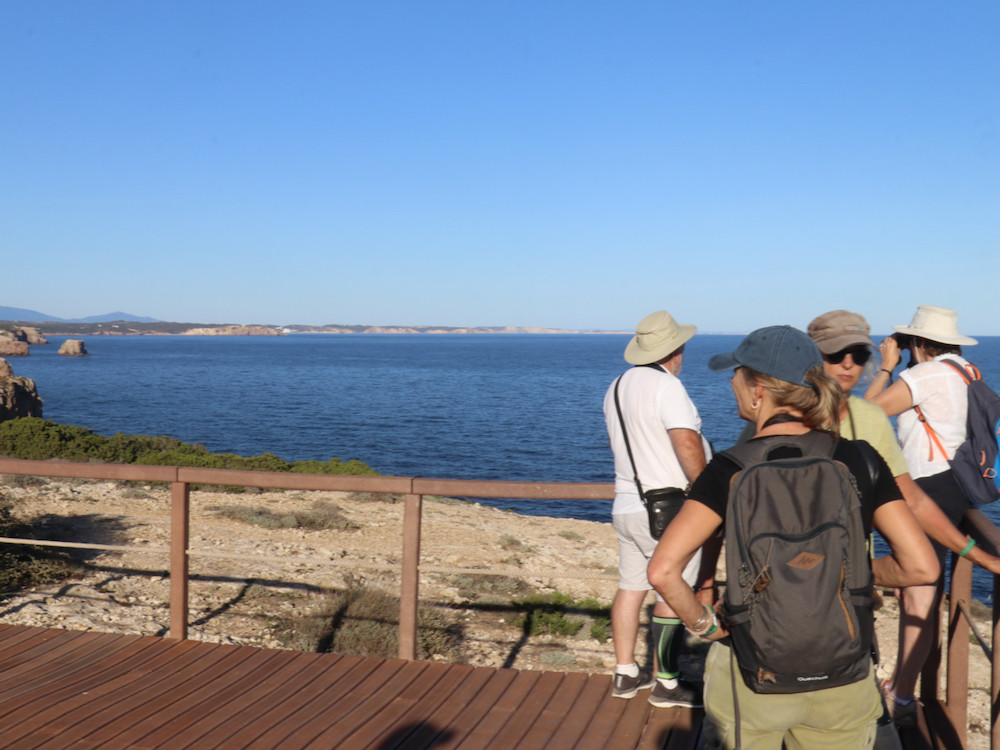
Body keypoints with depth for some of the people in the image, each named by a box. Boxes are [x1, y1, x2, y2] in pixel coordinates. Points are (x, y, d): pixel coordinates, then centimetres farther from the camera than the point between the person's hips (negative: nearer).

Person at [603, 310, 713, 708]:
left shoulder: (616, 387, 13)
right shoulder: (666, 385, -14)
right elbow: (687, 443, -21)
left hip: (626, 506, 9)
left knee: (631, 587, 13)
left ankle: (625, 674, 21)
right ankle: (667, 683, 4)